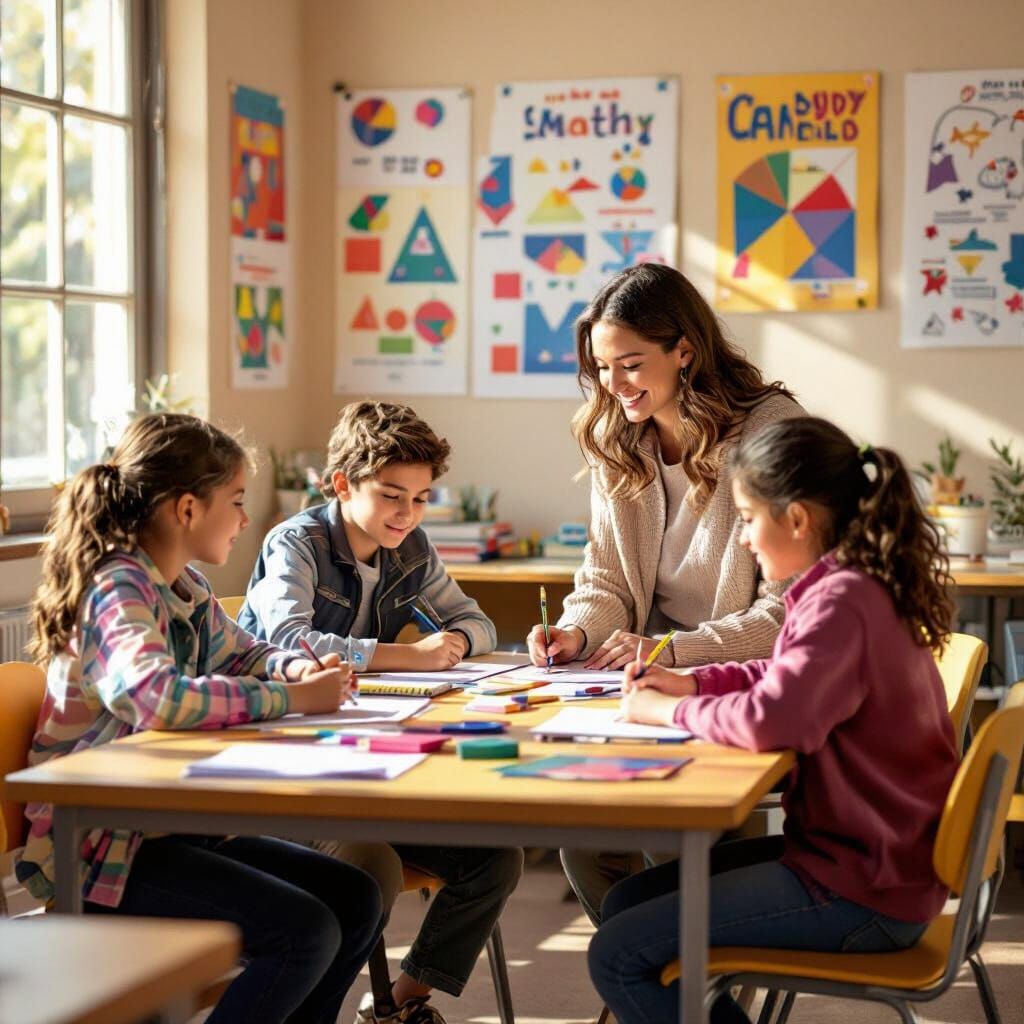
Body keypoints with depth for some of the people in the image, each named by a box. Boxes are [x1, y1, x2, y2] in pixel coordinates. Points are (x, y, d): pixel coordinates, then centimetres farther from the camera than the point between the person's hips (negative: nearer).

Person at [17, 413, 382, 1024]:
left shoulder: (186, 587, 8)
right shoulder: (118, 590, -18)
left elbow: (241, 655, 27)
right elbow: (155, 698, -37)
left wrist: (298, 669, 3)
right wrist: (293, 699, -28)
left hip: (173, 824, 10)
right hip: (99, 851, -9)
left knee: (356, 901, 4)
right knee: (305, 931, -21)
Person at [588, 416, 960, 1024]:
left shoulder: (842, 603, -23)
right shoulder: (854, 587, 9)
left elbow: (772, 720, -34)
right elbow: (787, 678, 25)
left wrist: (667, 712, -16)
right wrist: (690, 683, 11)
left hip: (865, 893, -10)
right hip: (875, 857, 10)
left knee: (617, 956, -10)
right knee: (626, 903, 15)